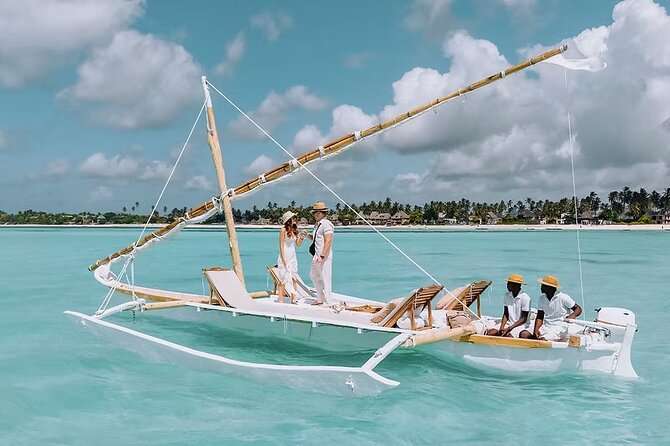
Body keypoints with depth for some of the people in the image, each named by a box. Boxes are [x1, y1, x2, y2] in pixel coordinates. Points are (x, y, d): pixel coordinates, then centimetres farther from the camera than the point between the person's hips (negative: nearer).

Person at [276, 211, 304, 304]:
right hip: (284, 257, -7)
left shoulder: (294, 230, 7)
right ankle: (281, 301, -1)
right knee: (284, 279, -4)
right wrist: (284, 260, -16)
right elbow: (281, 246, -12)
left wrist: (301, 236, -5)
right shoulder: (283, 230, -11)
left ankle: (293, 299, 13)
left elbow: (298, 244, 13)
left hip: (293, 257, 7)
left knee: (293, 278, 7)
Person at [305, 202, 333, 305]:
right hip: (317, 256, 11)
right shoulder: (317, 224, 16)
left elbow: (328, 241, -21)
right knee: (314, 276, 18)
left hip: (324, 256, -10)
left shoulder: (326, 224, -14)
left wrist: (322, 256, -26)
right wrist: (307, 235, 5)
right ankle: (320, 299, 29)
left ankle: (326, 301, 3)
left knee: (325, 279, -5)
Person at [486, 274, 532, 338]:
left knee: (508, 336, -35)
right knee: (490, 333, -19)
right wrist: (502, 327, -10)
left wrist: (509, 329, -19)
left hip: (520, 326, -6)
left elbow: (524, 319, -12)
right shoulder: (507, 295, 7)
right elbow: (505, 314, 8)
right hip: (508, 324, 6)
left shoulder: (525, 298, -12)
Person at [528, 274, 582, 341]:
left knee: (544, 340, -33)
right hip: (545, 326, 5)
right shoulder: (542, 299, 8)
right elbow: (539, 317, 10)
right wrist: (536, 329, -8)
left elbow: (578, 309, -1)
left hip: (559, 328, -5)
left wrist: (573, 315, -24)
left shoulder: (563, 298, -8)